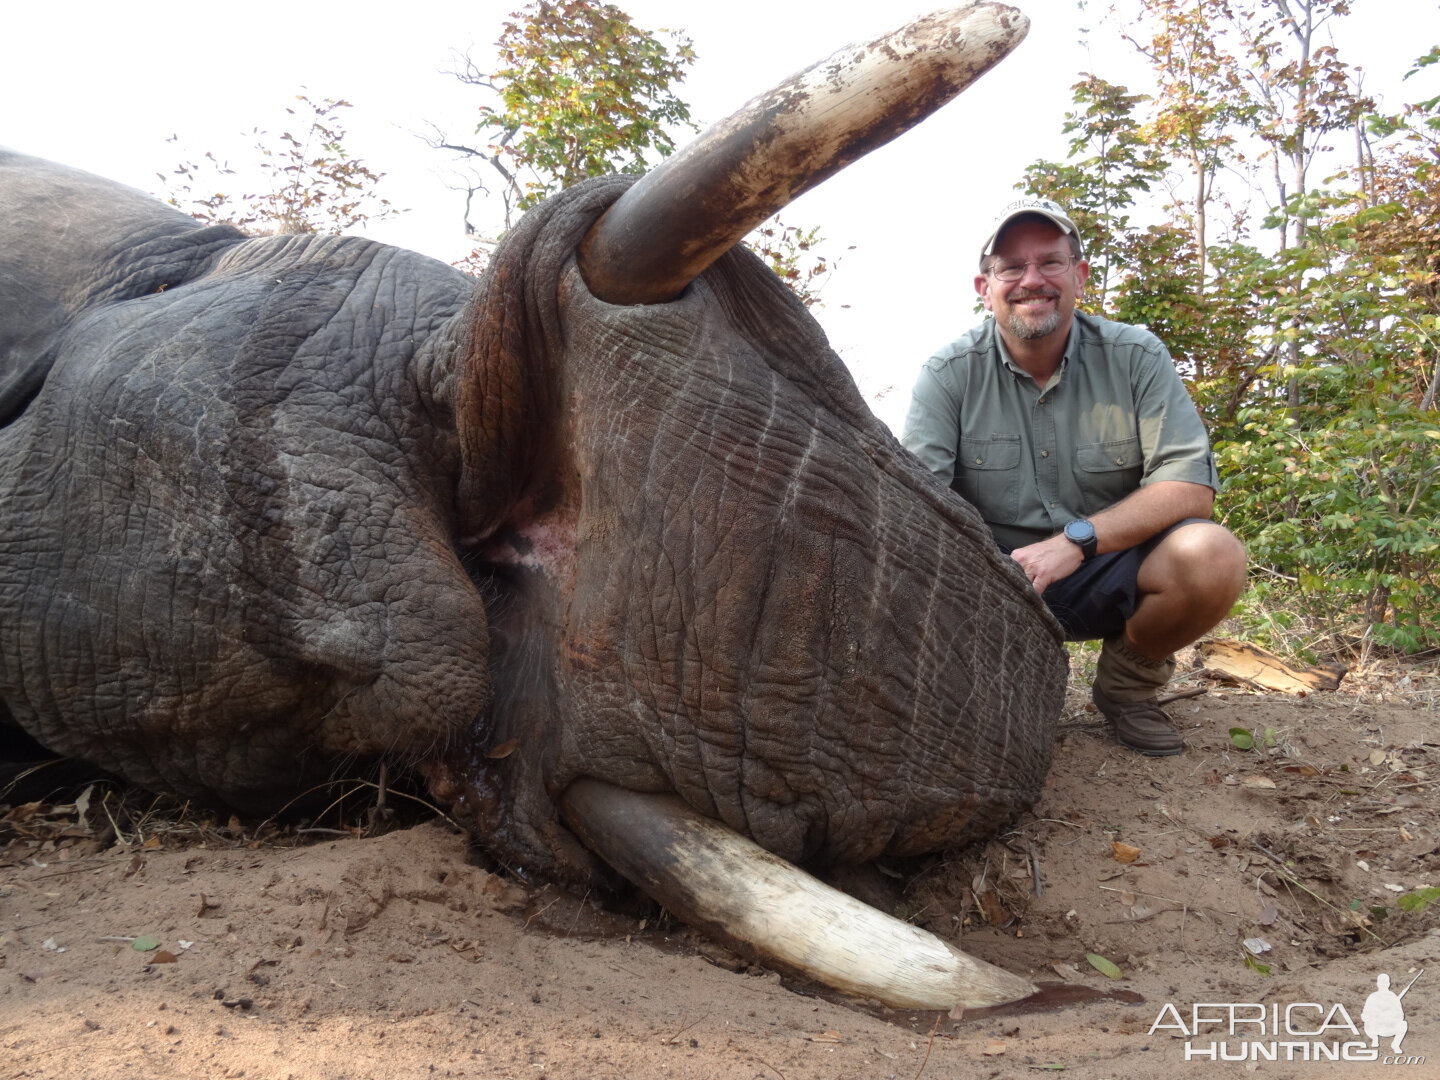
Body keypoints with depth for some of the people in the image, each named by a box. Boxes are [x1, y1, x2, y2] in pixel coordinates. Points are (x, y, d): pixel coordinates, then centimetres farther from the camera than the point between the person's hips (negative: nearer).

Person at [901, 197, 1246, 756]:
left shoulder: (1136, 358, -3)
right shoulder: (950, 372, -5)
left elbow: (1190, 486, -11)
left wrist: (1077, 540, -25)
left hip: (1109, 573, 1)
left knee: (1212, 556, -29)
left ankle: (1127, 682, 5)